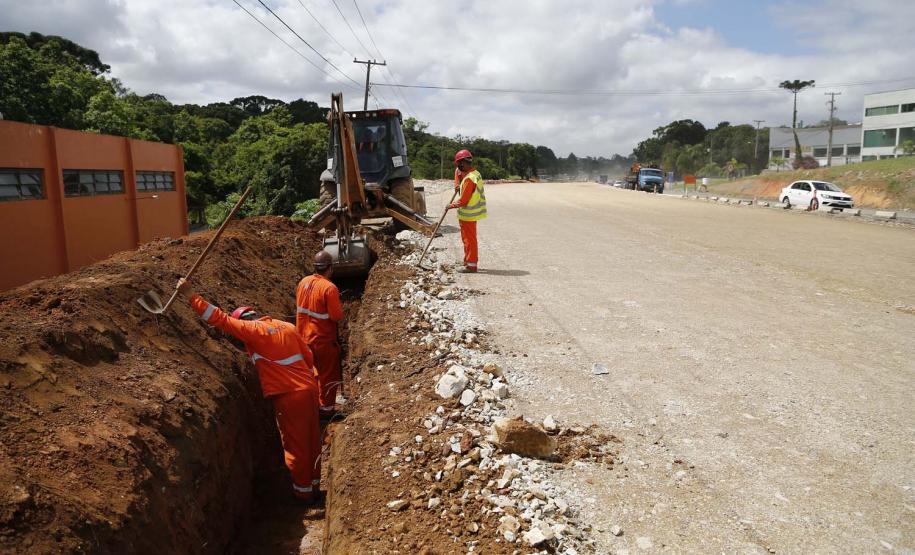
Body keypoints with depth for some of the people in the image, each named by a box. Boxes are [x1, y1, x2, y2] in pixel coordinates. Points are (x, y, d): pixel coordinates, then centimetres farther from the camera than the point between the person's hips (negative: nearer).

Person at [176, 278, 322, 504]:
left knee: (296, 446, 9)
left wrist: (191, 295, -5)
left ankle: (304, 493, 23)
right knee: (312, 441, 18)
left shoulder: (252, 330, -8)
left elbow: (220, 319, -10)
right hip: (309, 389, 7)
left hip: (289, 397, -7)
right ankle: (314, 485, 32)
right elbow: (308, 357, 14)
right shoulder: (287, 326, 11)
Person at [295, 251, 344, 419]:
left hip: (305, 337, 7)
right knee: (329, 375, 10)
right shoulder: (329, 288, -24)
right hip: (324, 340, -7)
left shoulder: (303, 282, -2)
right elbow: (337, 316, -21)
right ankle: (326, 408, 19)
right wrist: (340, 308, -3)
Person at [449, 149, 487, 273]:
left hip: (468, 214, -9)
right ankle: (469, 261, 30)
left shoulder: (469, 179, -24)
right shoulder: (475, 173, 6)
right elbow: (458, 171, 25)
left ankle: (471, 265, 6)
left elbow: (462, 201, -22)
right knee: (467, 238, 19)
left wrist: (451, 206, -6)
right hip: (471, 212, 9)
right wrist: (457, 184, 8)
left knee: (469, 239, -1)